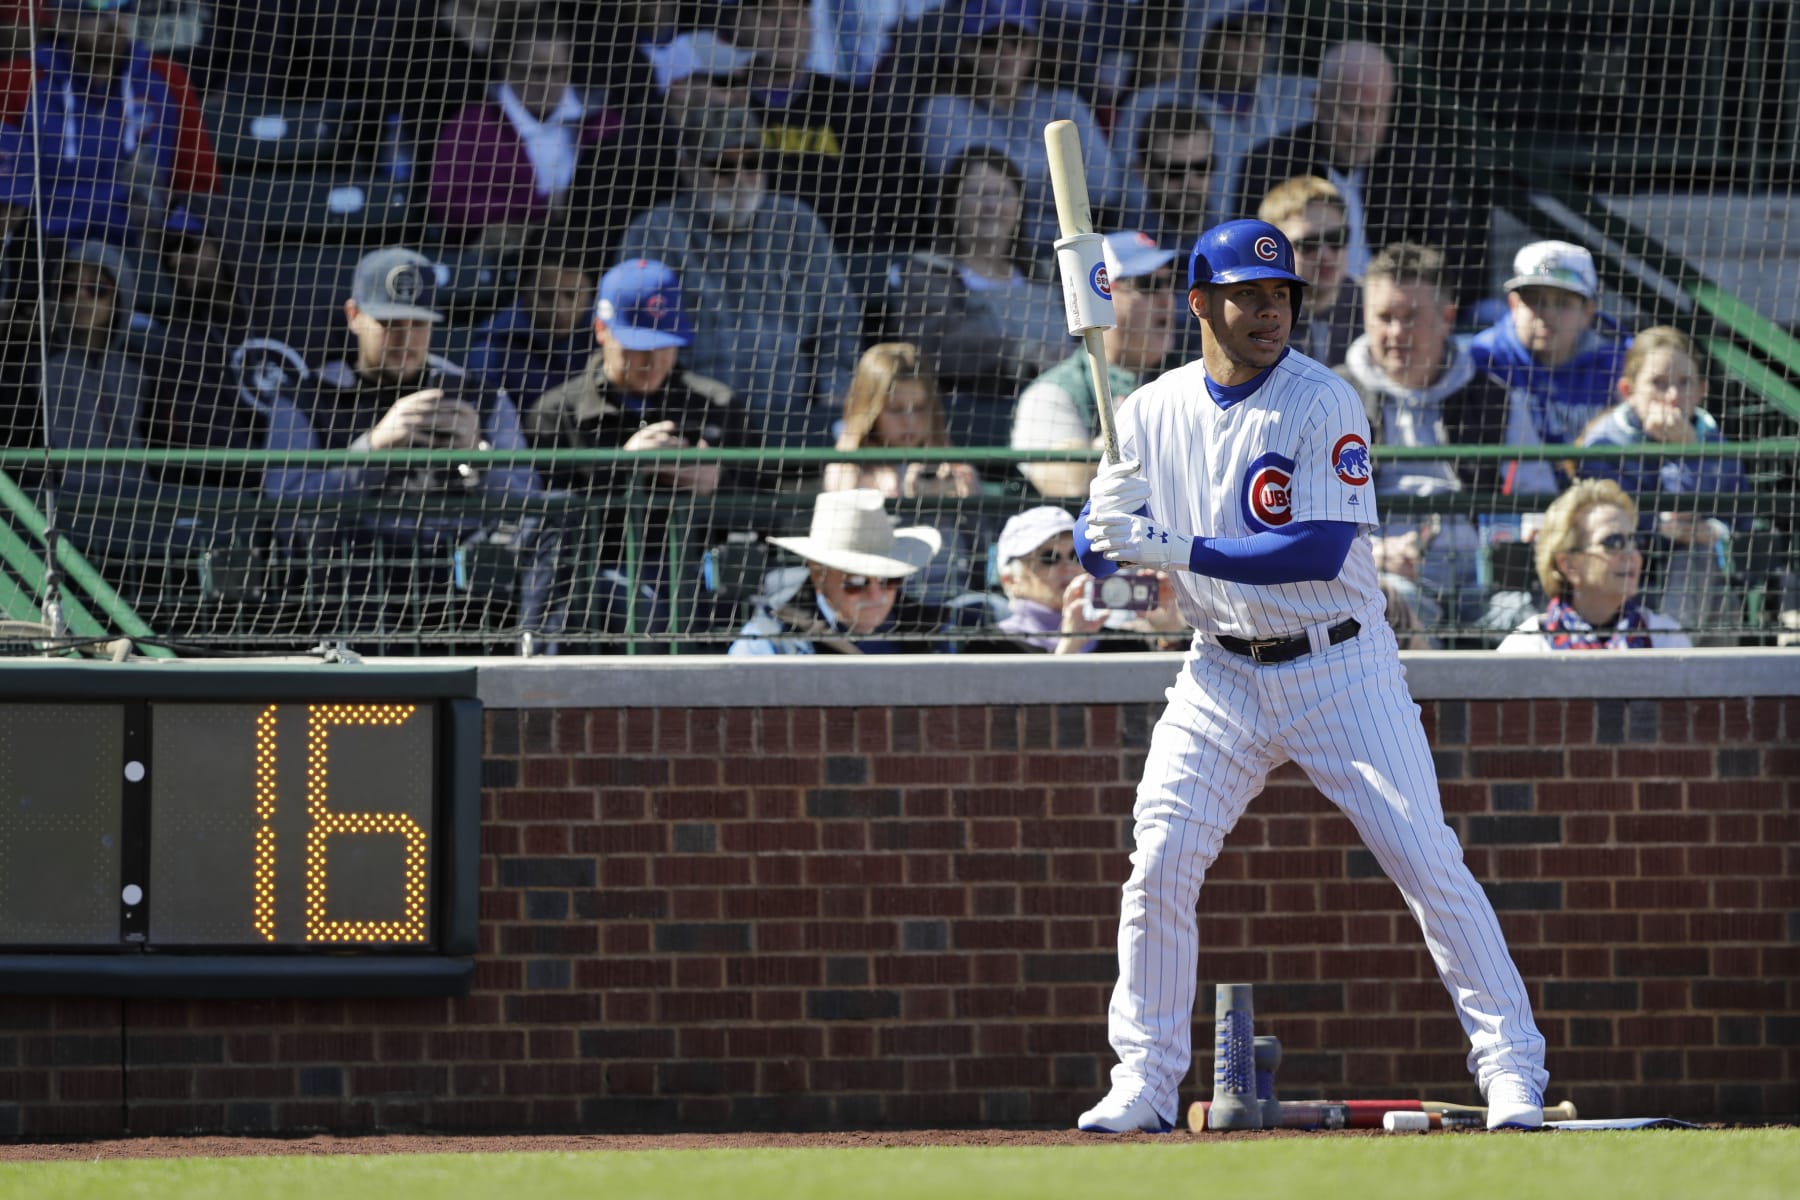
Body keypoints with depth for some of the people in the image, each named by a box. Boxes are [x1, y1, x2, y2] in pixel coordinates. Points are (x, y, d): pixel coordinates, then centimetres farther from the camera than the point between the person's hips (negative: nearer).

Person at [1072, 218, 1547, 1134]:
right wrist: (1109, 521, -21)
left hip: (1340, 669, -4)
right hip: (1222, 677, 4)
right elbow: (1096, 550, 4)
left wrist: (1177, 549, -29)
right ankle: (1143, 1083, 5)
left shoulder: (1323, 405, -13)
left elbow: (1322, 552, -23)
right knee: (1157, 868, -7)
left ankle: (1511, 1070, -2)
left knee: (1428, 863, -8)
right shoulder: (1152, 412, 1)